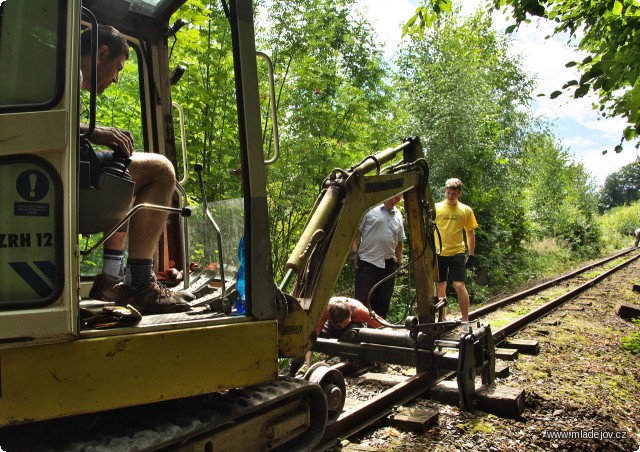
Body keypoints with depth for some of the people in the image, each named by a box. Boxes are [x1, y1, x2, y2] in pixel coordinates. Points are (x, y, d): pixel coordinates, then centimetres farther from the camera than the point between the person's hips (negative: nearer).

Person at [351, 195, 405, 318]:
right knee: (362, 300, -6)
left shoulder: (398, 215, 15)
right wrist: (354, 253, -10)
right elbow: (356, 231, -3)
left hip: (389, 265, 6)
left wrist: (399, 262, 17)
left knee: (383, 303, 10)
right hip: (368, 262, -6)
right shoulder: (370, 208, -3)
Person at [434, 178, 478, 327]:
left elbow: (470, 233, 7)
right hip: (438, 253, 1)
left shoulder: (466, 210, 2)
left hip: (457, 253, -1)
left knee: (459, 286, -9)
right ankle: (443, 318, 24)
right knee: (441, 287, 10)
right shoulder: (436, 208, 1)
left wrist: (472, 255, 4)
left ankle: (465, 320, 4)